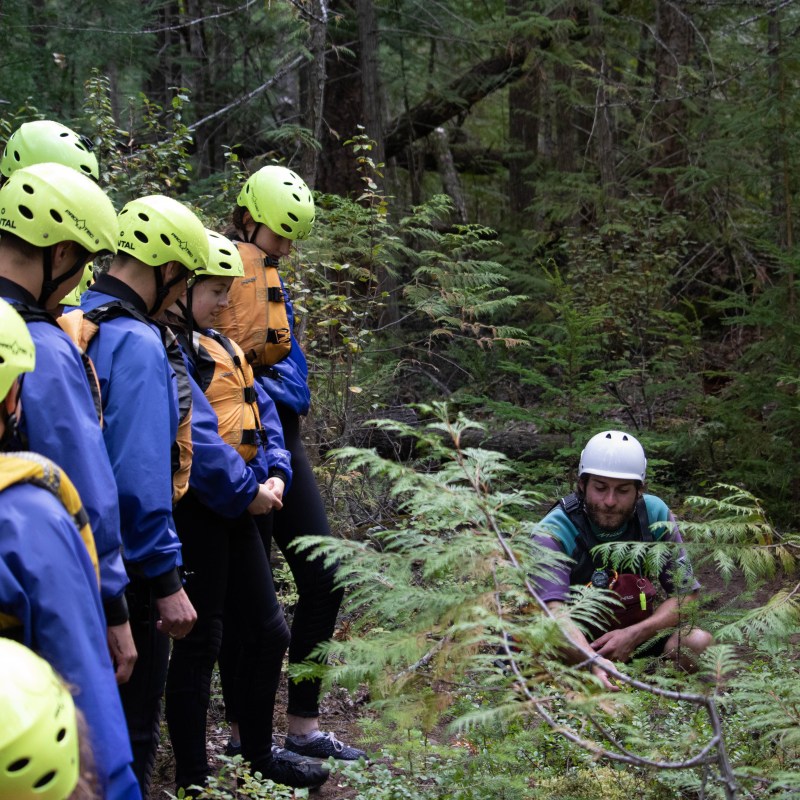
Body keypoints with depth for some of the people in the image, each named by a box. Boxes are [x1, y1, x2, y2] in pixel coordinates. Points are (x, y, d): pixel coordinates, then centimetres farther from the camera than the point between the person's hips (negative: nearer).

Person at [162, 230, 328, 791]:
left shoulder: (218, 345, 15)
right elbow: (192, 434, -23)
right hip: (196, 509, -9)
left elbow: (260, 411, 13)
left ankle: (260, 753, 32)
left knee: (269, 631, 16)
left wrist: (275, 476, -2)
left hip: (236, 510, 10)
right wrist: (247, 491, -18)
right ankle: (192, 776, 12)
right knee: (200, 642, 0)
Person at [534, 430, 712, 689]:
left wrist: (633, 635, -24)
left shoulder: (655, 515, -9)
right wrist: (594, 664, -55)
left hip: (637, 632, 3)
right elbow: (555, 609, -36)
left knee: (698, 643, -24)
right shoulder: (554, 532, -21)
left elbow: (686, 594, -7)